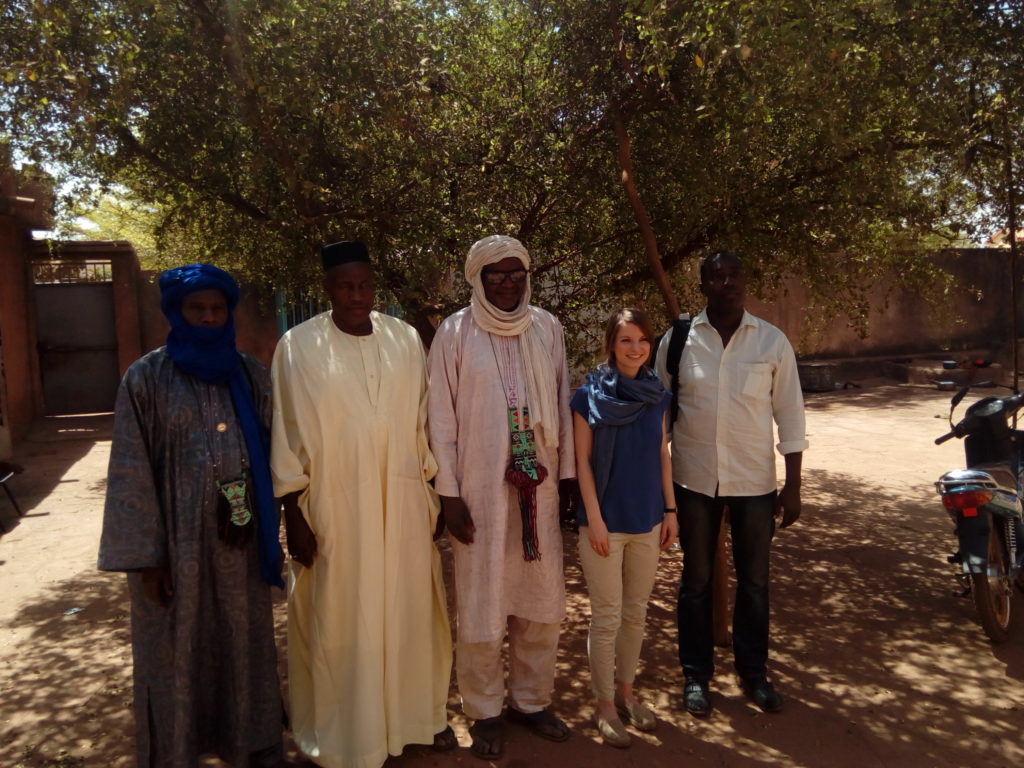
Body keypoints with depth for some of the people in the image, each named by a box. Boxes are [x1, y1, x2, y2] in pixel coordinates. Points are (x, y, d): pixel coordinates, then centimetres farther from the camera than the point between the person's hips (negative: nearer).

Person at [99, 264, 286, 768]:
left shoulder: (250, 375, 3)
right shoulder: (147, 378, -7)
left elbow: (269, 457, 6)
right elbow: (131, 471, -8)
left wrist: (270, 531, 0)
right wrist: (145, 555, -10)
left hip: (240, 538, 3)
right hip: (175, 540, -3)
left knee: (245, 645, 15)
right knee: (176, 652, 11)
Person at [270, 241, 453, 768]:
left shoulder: (405, 339, 2)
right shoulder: (298, 347, -6)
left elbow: (422, 422, 7)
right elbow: (288, 436, -5)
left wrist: (434, 491, 7)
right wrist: (293, 515, -7)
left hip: (401, 502, 3)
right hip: (333, 506, -3)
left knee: (410, 610, 15)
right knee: (340, 620, 9)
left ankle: (421, 713, 35)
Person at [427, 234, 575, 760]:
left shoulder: (547, 327, 4)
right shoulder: (455, 332, -5)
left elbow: (562, 403, 9)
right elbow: (441, 417, -5)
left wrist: (566, 473, 8)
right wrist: (448, 493, -8)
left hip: (538, 485, 3)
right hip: (480, 488, -3)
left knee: (541, 600, 12)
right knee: (482, 603, 7)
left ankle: (531, 700, 32)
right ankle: (485, 713, 26)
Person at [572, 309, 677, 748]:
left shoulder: (657, 394, 4)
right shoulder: (590, 395, -9)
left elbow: (662, 455, 9)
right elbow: (582, 460, -9)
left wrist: (670, 509, 7)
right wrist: (594, 519, -12)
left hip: (647, 518, 5)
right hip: (606, 521, -4)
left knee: (637, 612, 15)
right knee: (607, 616, 5)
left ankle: (626, 690, 34)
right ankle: (605, 704, 22)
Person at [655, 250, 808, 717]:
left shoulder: (773, 342, -2)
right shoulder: (678, 340, -3)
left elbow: (790, 416, 1)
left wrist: (793, 486, -1)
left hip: (755, 482, 1)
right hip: (694, 480, 0)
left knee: (754, 582, 14)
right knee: (696, 581, 12)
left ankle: (753, 672, 33)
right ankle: (696, 675, 29)